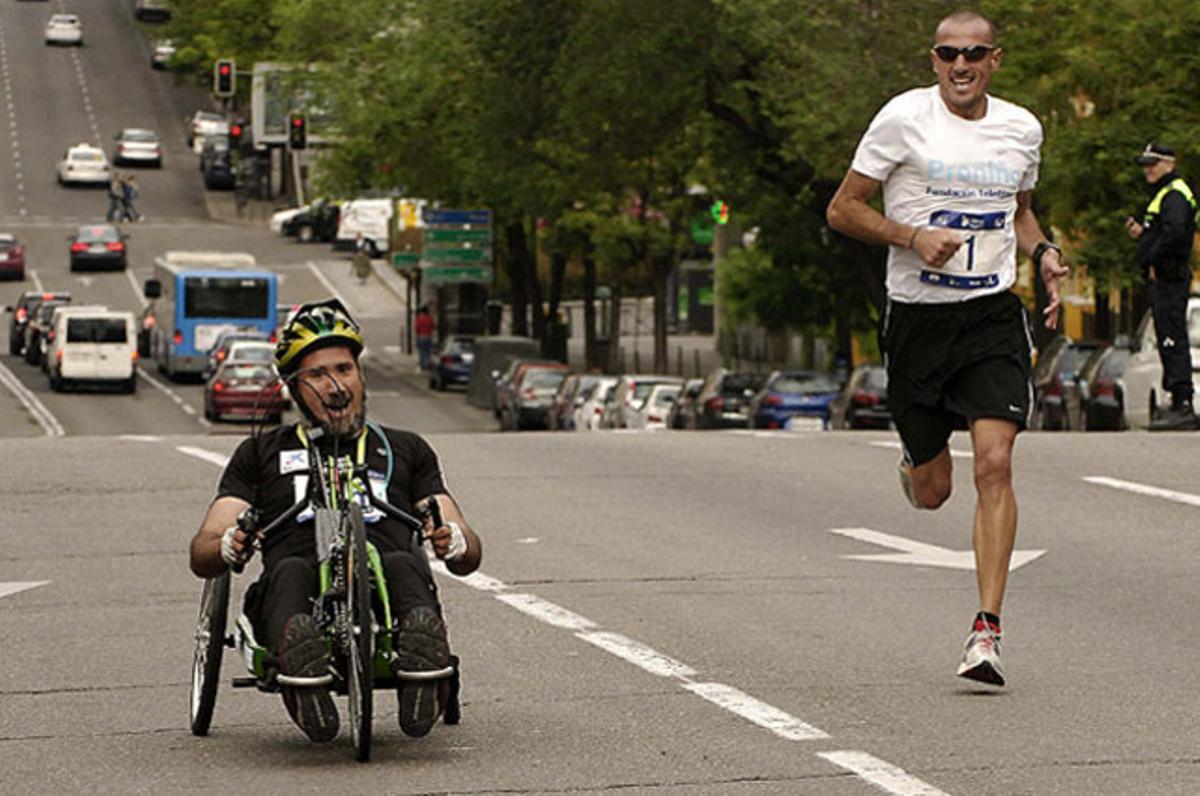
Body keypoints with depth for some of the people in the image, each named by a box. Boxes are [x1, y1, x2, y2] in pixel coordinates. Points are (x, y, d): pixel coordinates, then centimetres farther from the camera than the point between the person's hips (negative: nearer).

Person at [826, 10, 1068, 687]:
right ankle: (915, 462, 46)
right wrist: (913, 236, -17)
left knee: (995, 463, -16)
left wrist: (1043, 252, 5)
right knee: (932, 492, 6)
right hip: (917, 319, -1)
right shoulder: (904, 118, -6)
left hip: (994, 318, 1)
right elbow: (843, 209, -2)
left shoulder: (1022, 128, 7)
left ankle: (987, 630, -14)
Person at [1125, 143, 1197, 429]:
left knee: (1172, 341, -14)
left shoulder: (1174, 195, -11)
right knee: (1170, 342, 12)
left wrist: (1153, 261, -19)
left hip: (1169, 277, -11)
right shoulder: (1163, 194, 22)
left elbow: (1175, 231, -27)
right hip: (1161, 279, 11)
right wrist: (1141, 233, 10)